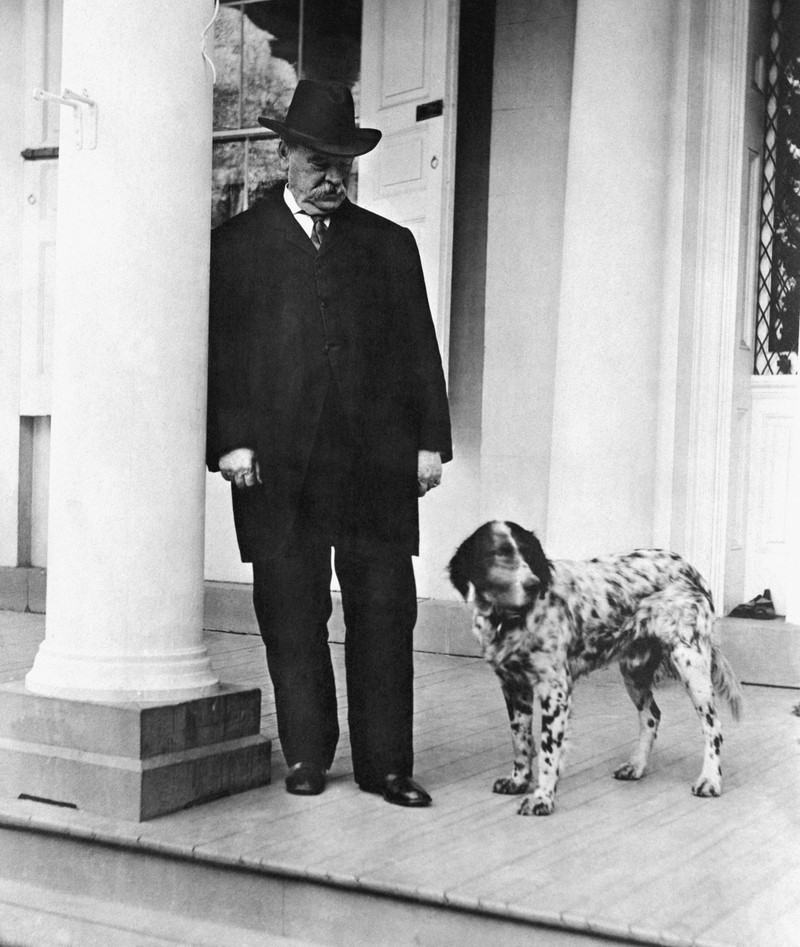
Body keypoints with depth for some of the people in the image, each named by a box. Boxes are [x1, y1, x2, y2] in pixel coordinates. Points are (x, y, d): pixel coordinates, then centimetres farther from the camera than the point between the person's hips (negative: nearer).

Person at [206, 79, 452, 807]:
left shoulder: (390, 245, 16)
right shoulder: (238, 244, 9)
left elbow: (420, 349, 12)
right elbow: (220, 350, 4)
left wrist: (430, 441, 4)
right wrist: (229, 440, -6)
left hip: (379, 464, 2)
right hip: (277, 466, -1)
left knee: (385, 613, 1)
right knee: (291, 617, 4)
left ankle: (385, 762, 10)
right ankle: (307, 755, 18)